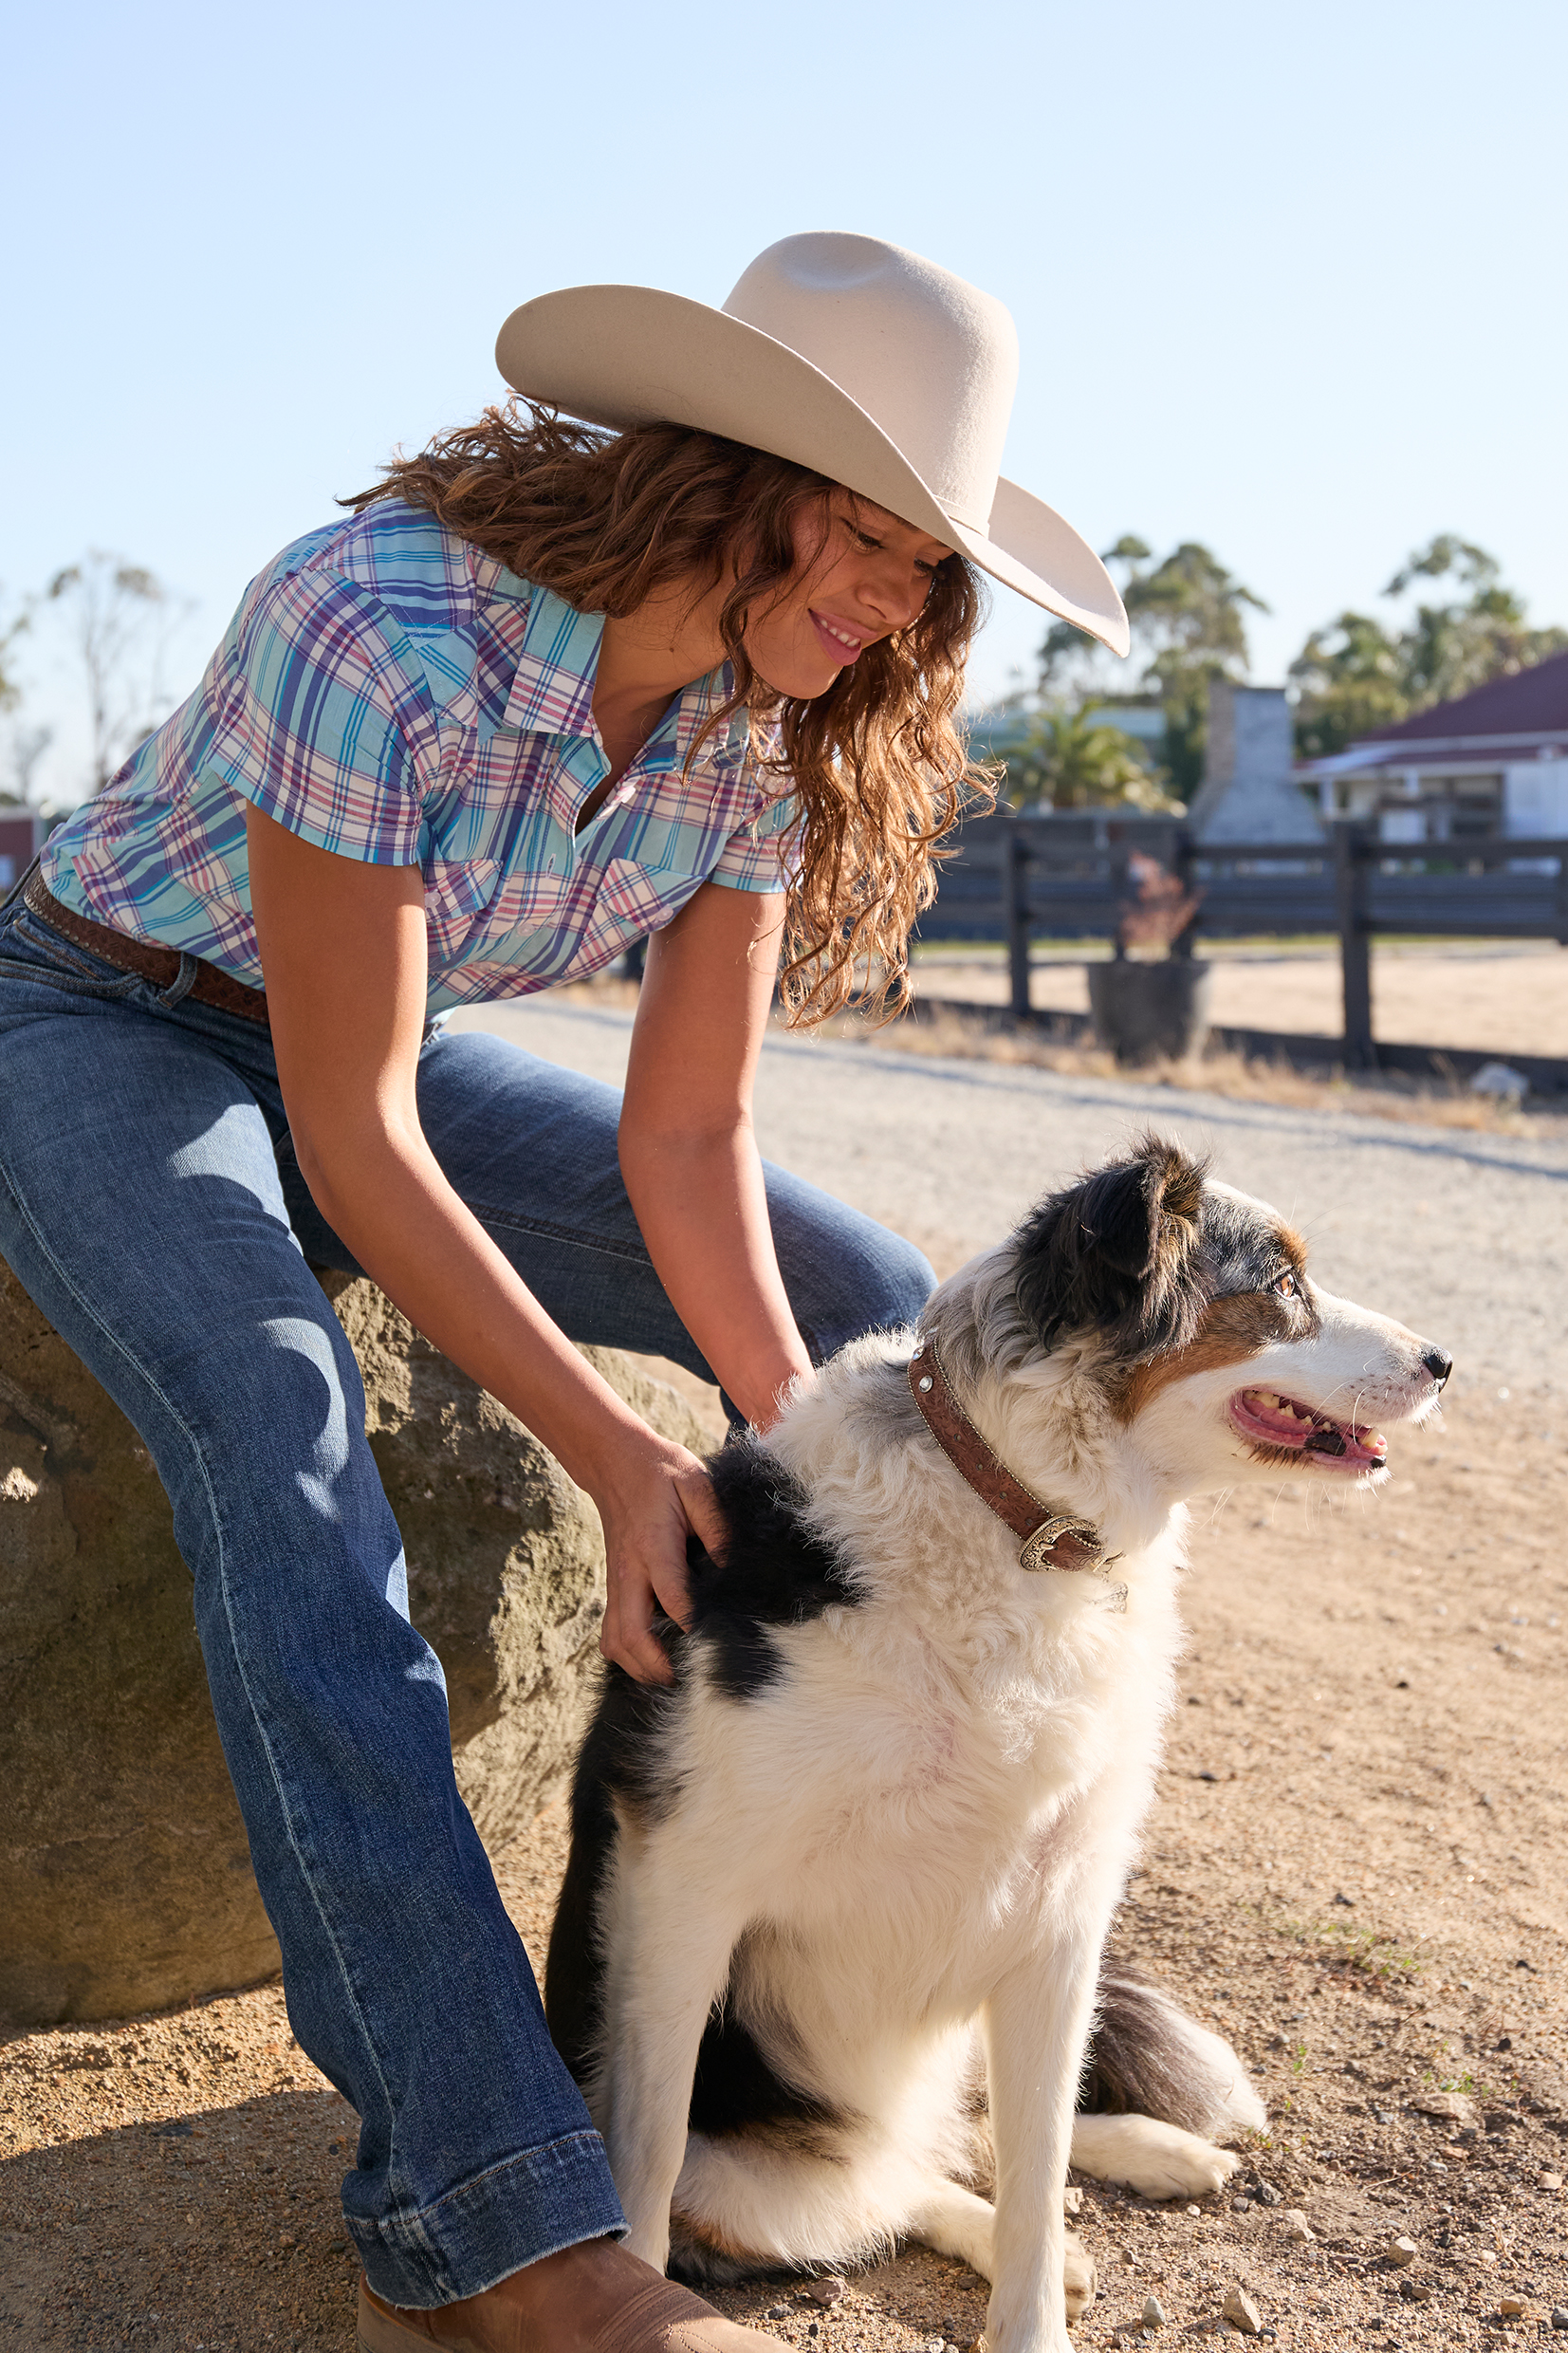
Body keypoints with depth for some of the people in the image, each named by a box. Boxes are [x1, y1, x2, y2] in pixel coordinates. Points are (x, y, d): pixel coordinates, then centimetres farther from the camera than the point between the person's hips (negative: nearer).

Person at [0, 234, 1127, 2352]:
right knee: (281, 1427, -37)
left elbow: (685, 1144, -11)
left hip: (384, 1058, 7)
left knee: (878, 1317, -3)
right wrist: (617, 1457, -33)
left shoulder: (768, 731, -11)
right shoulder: (385, 629, -33)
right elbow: (351, 1135, -31)